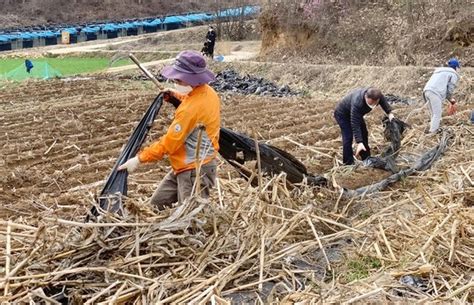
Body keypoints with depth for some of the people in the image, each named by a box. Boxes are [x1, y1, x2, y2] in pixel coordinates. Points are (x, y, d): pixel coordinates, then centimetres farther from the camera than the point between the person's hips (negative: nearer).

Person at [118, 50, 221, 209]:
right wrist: (176, 95, 16)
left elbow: (168, 144, -22)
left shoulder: (190, 109, -28)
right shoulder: (208, 91, 0)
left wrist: (139, 159, -13)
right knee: (157, 204, 17)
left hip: (194, 172, -10)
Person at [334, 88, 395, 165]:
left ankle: (366, 161, 24)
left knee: (364, 134, 10)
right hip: (342, 114, -7)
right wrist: (359, 142, -48)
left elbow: (383, 102, 2)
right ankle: (348, 163, -9)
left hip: (356, 113, 8)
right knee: (348, 137, -18)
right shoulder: (357, 103, -46)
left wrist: (390, 113, -10)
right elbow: (355, 124, -44)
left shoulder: (377, 95, -26)